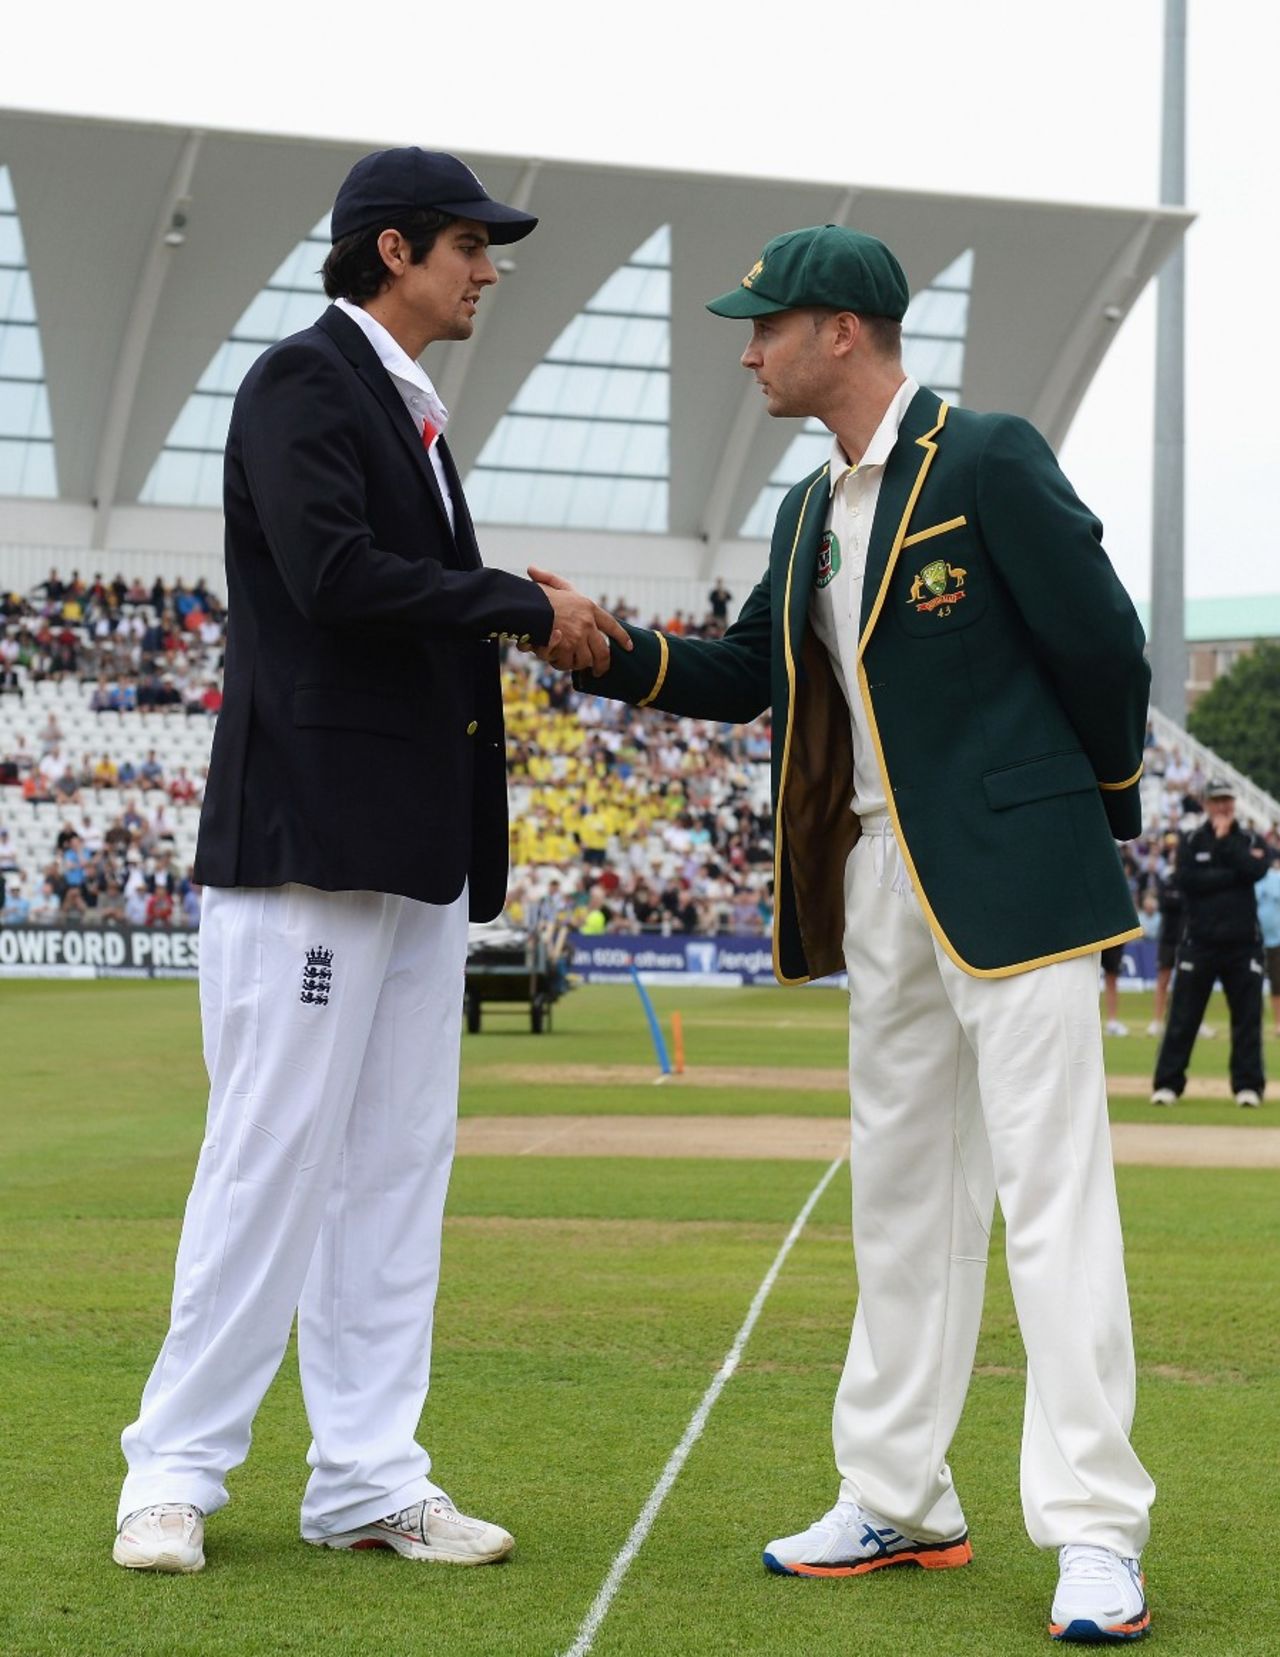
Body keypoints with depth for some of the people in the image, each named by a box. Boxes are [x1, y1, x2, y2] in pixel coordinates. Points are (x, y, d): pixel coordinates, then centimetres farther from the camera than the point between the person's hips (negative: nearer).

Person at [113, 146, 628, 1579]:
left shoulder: (410, 410, 21)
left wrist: (538, 630, 4)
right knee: (274, 1155, -7)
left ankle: (365, 1480, 11)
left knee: (397, 1164, 7)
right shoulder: (303, 380, -6)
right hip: (309, 828, -9)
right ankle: (175, 1471, 2)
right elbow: (330, 573, -20)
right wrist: (523, 605, -13)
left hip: (418, 843, 9)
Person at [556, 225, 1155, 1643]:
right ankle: (897, 1502, 21)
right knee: (901, 1193, 13)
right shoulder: (811, 513, 15)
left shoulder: (989, 462, -10)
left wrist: (1103, 807, 3)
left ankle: (1095, 1536, -9)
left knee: (1050, 1192, -10)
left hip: (1012, 873, -8)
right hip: (883, 885, 9)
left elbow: (1101, 644, -8)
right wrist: (609, 650, 3)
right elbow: (748, 673, 19)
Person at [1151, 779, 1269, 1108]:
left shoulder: (1251, 840, 9)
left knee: (1248, 1016, 1)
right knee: (1182, 1018, -1)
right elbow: (1187, 880, -11)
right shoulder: (1190, 841, 6)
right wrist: (1232, 875, -12)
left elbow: (1256, 870, -12)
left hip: (1243, 943, 1)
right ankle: (1167, 1084, 3)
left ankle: (1248, 1085, 8)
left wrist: (1224, 840, -8)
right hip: (1199, 942, -1)